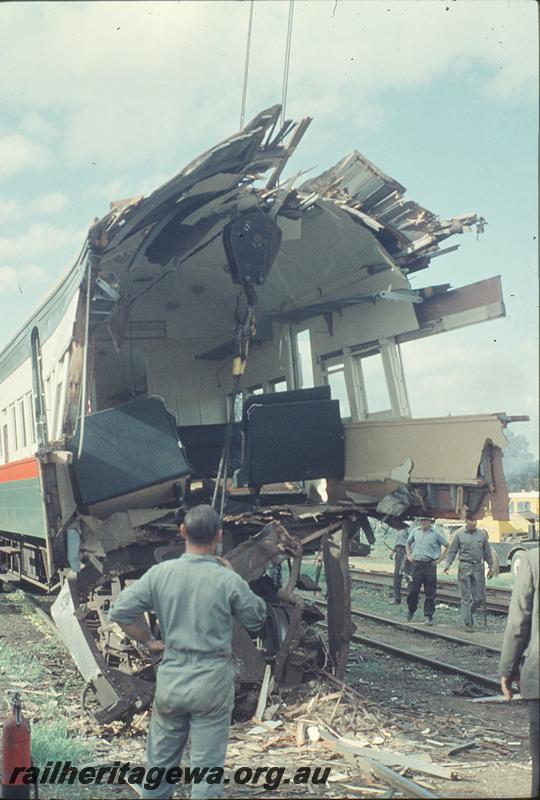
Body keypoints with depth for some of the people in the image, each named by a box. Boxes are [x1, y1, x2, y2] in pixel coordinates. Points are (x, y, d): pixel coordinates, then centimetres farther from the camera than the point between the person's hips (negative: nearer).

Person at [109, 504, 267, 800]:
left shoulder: (160, 573, -6)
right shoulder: (228, 581, -13)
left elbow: (120, 611, -5)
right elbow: (256, 618, 2)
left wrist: (148, 641, 7)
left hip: (171, 678, 3)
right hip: (212, 681, -3)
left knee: (160, 759, 18)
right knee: (207, 764, 8)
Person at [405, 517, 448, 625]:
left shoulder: (436, 533, -4)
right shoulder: (415, 531, 6)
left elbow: (447, 546, 2)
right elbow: (408, 543, 24)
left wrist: (439, 559, -3)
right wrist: (409, 555, 12)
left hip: (430, 565, -3)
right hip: (416, 565, 3)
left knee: (430, 593, 1)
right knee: (412, 590, 4)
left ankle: (428, 616, 8)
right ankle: (411, 611, 26)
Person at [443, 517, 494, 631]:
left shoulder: (482, 534, 7)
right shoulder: (459, 534, 1)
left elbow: (487, 552, 13)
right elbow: (452, 551, 3)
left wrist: (490, 567, 14)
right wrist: (447, 564, -8)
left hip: (478, 567, 3)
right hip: (464, 567, -3)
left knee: (479, 597, 4)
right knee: (466, 597, -3)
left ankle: (469, 613, 29)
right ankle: (467, 622, 2)